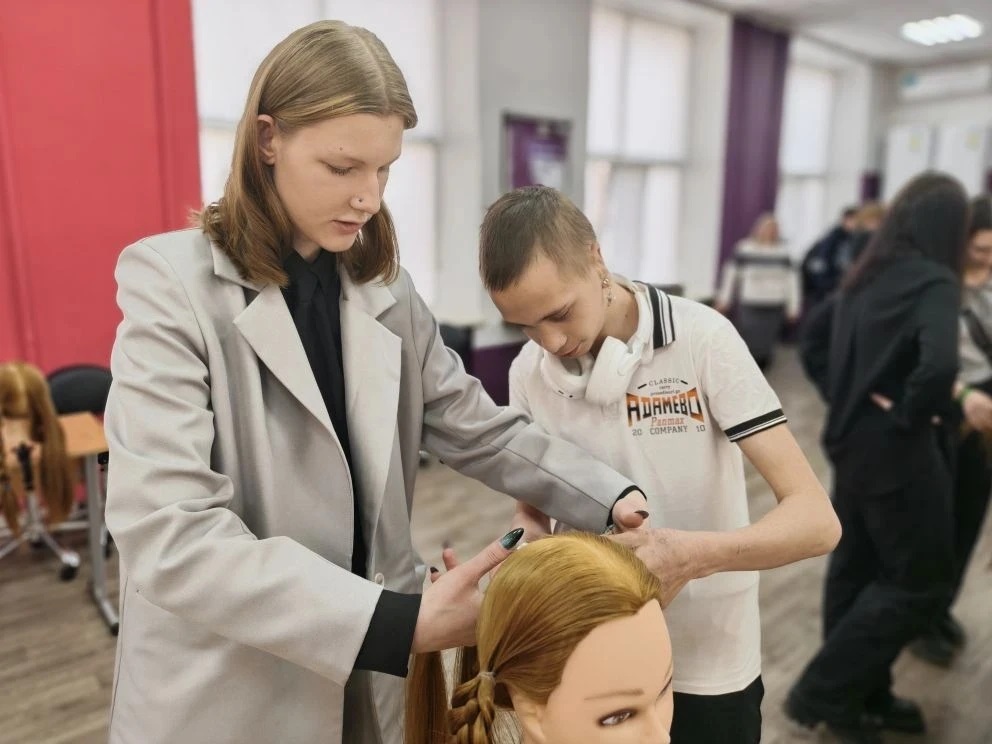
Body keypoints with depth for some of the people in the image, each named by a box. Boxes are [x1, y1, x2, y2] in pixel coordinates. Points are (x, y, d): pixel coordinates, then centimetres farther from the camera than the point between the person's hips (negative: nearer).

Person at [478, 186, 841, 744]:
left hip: (705, 668, -3)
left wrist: (693, 555, -37)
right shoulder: (528, 373, -6)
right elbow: (533, 511, 5)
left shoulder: (702, 340, -18)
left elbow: (816, 520, -20)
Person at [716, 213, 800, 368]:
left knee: (766, 350, 7)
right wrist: (724, 300, 8)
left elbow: (791, 278, 8)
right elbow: (731, 272, 5)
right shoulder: (744, 248, -5)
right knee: (751, 348, -6)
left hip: (774, 309, 3)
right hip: (749, 308, -3)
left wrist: (793, 306, 8)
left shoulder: (783, 251, 2)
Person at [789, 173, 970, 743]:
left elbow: (814, 344, 15)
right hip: (898, 452, -8)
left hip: (853, 441, 8)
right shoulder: (936, 283, -16)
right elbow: (938, 366, -33)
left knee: (857, 568, 17)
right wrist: (911, 416, -15)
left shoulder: (866, 276, 6)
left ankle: (863, 694, 34)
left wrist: (845, 398, 9)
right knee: (922, 581, 8)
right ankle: (824, 692, 11)